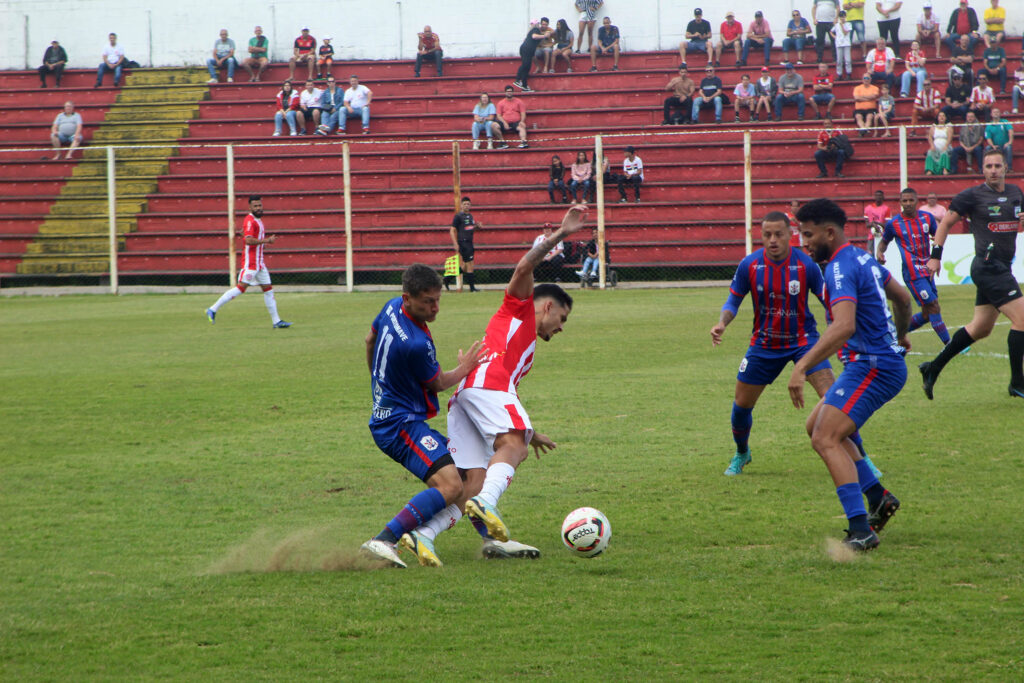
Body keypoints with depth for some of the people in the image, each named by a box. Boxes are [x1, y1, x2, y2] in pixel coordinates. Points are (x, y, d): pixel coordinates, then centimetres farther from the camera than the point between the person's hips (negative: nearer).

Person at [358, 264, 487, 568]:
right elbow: (438, 384, -8)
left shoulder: (391, 308, 1)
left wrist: (381, 379, 39)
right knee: (450, 485, -27)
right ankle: (383, 541, -33)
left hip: (385, 416, 11)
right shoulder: (416, 344, -27)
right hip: (401, 425, -11)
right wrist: (464, 368, 10)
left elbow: (370, 340, 23)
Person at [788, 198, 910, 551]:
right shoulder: (862, 259, 13)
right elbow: (902, 297, 28)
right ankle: (878, 498, 20)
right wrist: (901, 335, 47)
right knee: (817, 426, 20)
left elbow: (844, 326, -34)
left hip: (872, 367, -11)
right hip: (886, 360, 11)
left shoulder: (841, 269, -18)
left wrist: (802, 366, -39)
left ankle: (861, 531, -26)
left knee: (825, 440, -18)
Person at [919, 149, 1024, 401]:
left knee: (980, 328, 13)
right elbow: (946, 223, 0)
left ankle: (933, 368, 23)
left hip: (1002, 267, 8)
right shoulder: (973, 196, -6)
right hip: (988, 265, -8)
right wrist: (935, 255, -6)